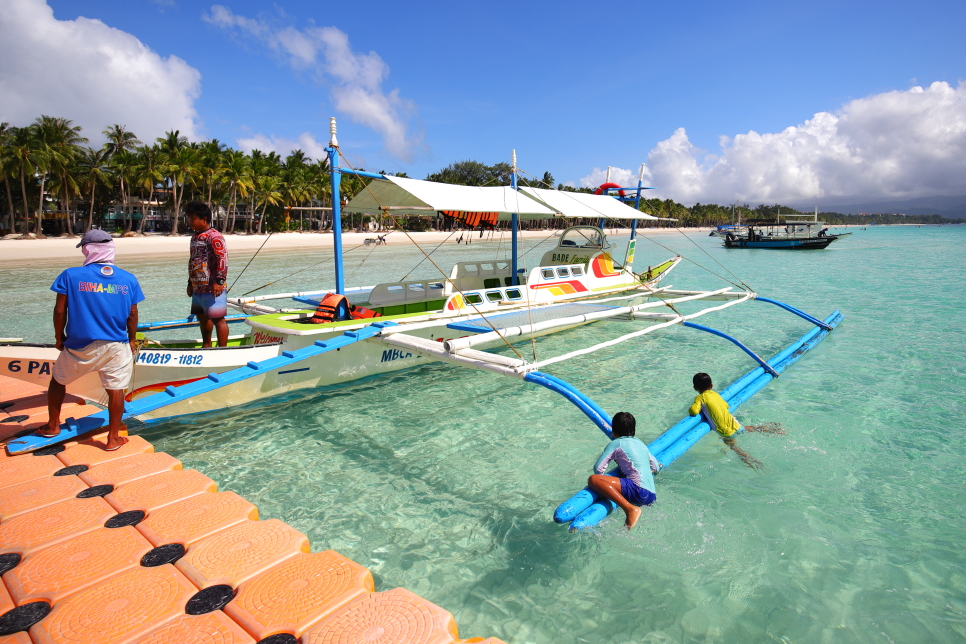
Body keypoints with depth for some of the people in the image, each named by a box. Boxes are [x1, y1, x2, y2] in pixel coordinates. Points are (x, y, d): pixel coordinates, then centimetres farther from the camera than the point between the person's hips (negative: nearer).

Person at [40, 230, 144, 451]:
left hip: (79, 345, 0)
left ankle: (52, 426, 38)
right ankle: (113, 438, 14)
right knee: (116, 389, 7)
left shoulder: (71, 275, -6)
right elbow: (132, 315, 2)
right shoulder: (128, 279, -2)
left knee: (58, 379, 25)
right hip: (116, 346, 0)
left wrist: (59, 337, 11)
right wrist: (132, 340, 15)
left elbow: (60, 311, -4)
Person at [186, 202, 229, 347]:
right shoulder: (195, 237, 17)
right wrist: (190, 283, 25)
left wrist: (219, 281, -26)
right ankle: (207, 346, 34)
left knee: (217, 319, -6)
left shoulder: (214, 236, -13)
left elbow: (223, 259, -21)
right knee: (202, 317, 19)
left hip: (212, 288, -10)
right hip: (198, 287, 10)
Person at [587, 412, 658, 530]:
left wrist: (601, 484, 16)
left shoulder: (615, 444, 3)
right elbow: (655, 466, 31)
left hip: (639, 490, -9)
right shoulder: (640, 442, 22)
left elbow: (598, 469, -4)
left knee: (593, 480, -20)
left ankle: (630, 509, -26)